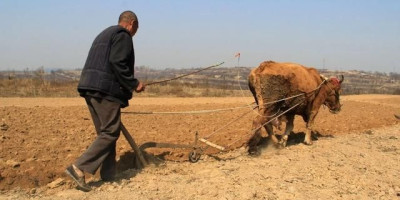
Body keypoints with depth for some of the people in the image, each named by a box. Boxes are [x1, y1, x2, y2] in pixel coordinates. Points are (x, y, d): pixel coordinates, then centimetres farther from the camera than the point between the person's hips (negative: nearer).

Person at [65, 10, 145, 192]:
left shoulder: (104, 34, 26)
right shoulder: (123, 35, -3)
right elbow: (117, 63, -17)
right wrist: (134, 84, -10)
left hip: (90, 87, 10)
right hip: (106, 90, -10)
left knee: (104, 132, 12)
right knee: (110, 132, -5)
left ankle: (108, 176, 14)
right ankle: (79, 167, -12)